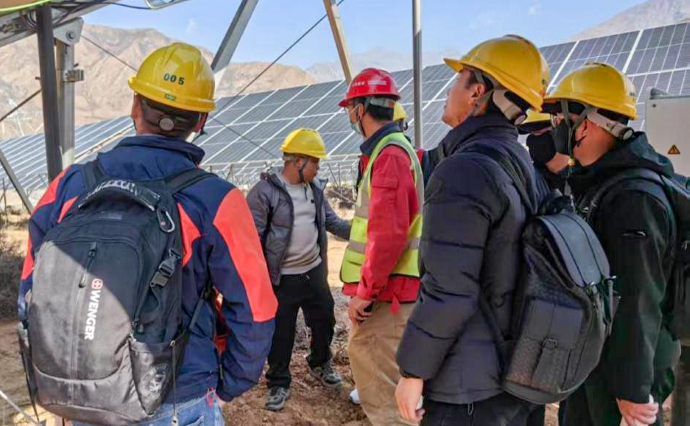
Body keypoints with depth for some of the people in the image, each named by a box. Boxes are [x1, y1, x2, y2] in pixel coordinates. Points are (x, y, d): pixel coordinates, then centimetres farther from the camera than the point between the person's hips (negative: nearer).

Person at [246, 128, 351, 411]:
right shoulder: (265, 192, -15)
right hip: (281, 279, -6)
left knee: (324, 321, 19)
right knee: (280, 333, 7)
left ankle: (320, 365, 46)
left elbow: (331, 221, 11)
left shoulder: (315, 187, 5)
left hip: (315, 271, 6)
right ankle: (278, 384, 28)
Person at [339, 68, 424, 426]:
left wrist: (365, 291, -17)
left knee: (381, 382, 0)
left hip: (384, 292, -10)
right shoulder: (390, 149, 15)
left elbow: (389, 234, -24)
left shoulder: (389, 154, -17)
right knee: (365, 359, 22)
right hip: (383, 287, 10)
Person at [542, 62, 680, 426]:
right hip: (592, 353, 9)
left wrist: (634, 389, -21)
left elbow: (639, 304, -25)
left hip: (624, 362, -9)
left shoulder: (633, 198, -24)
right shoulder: (597, 183, 7)